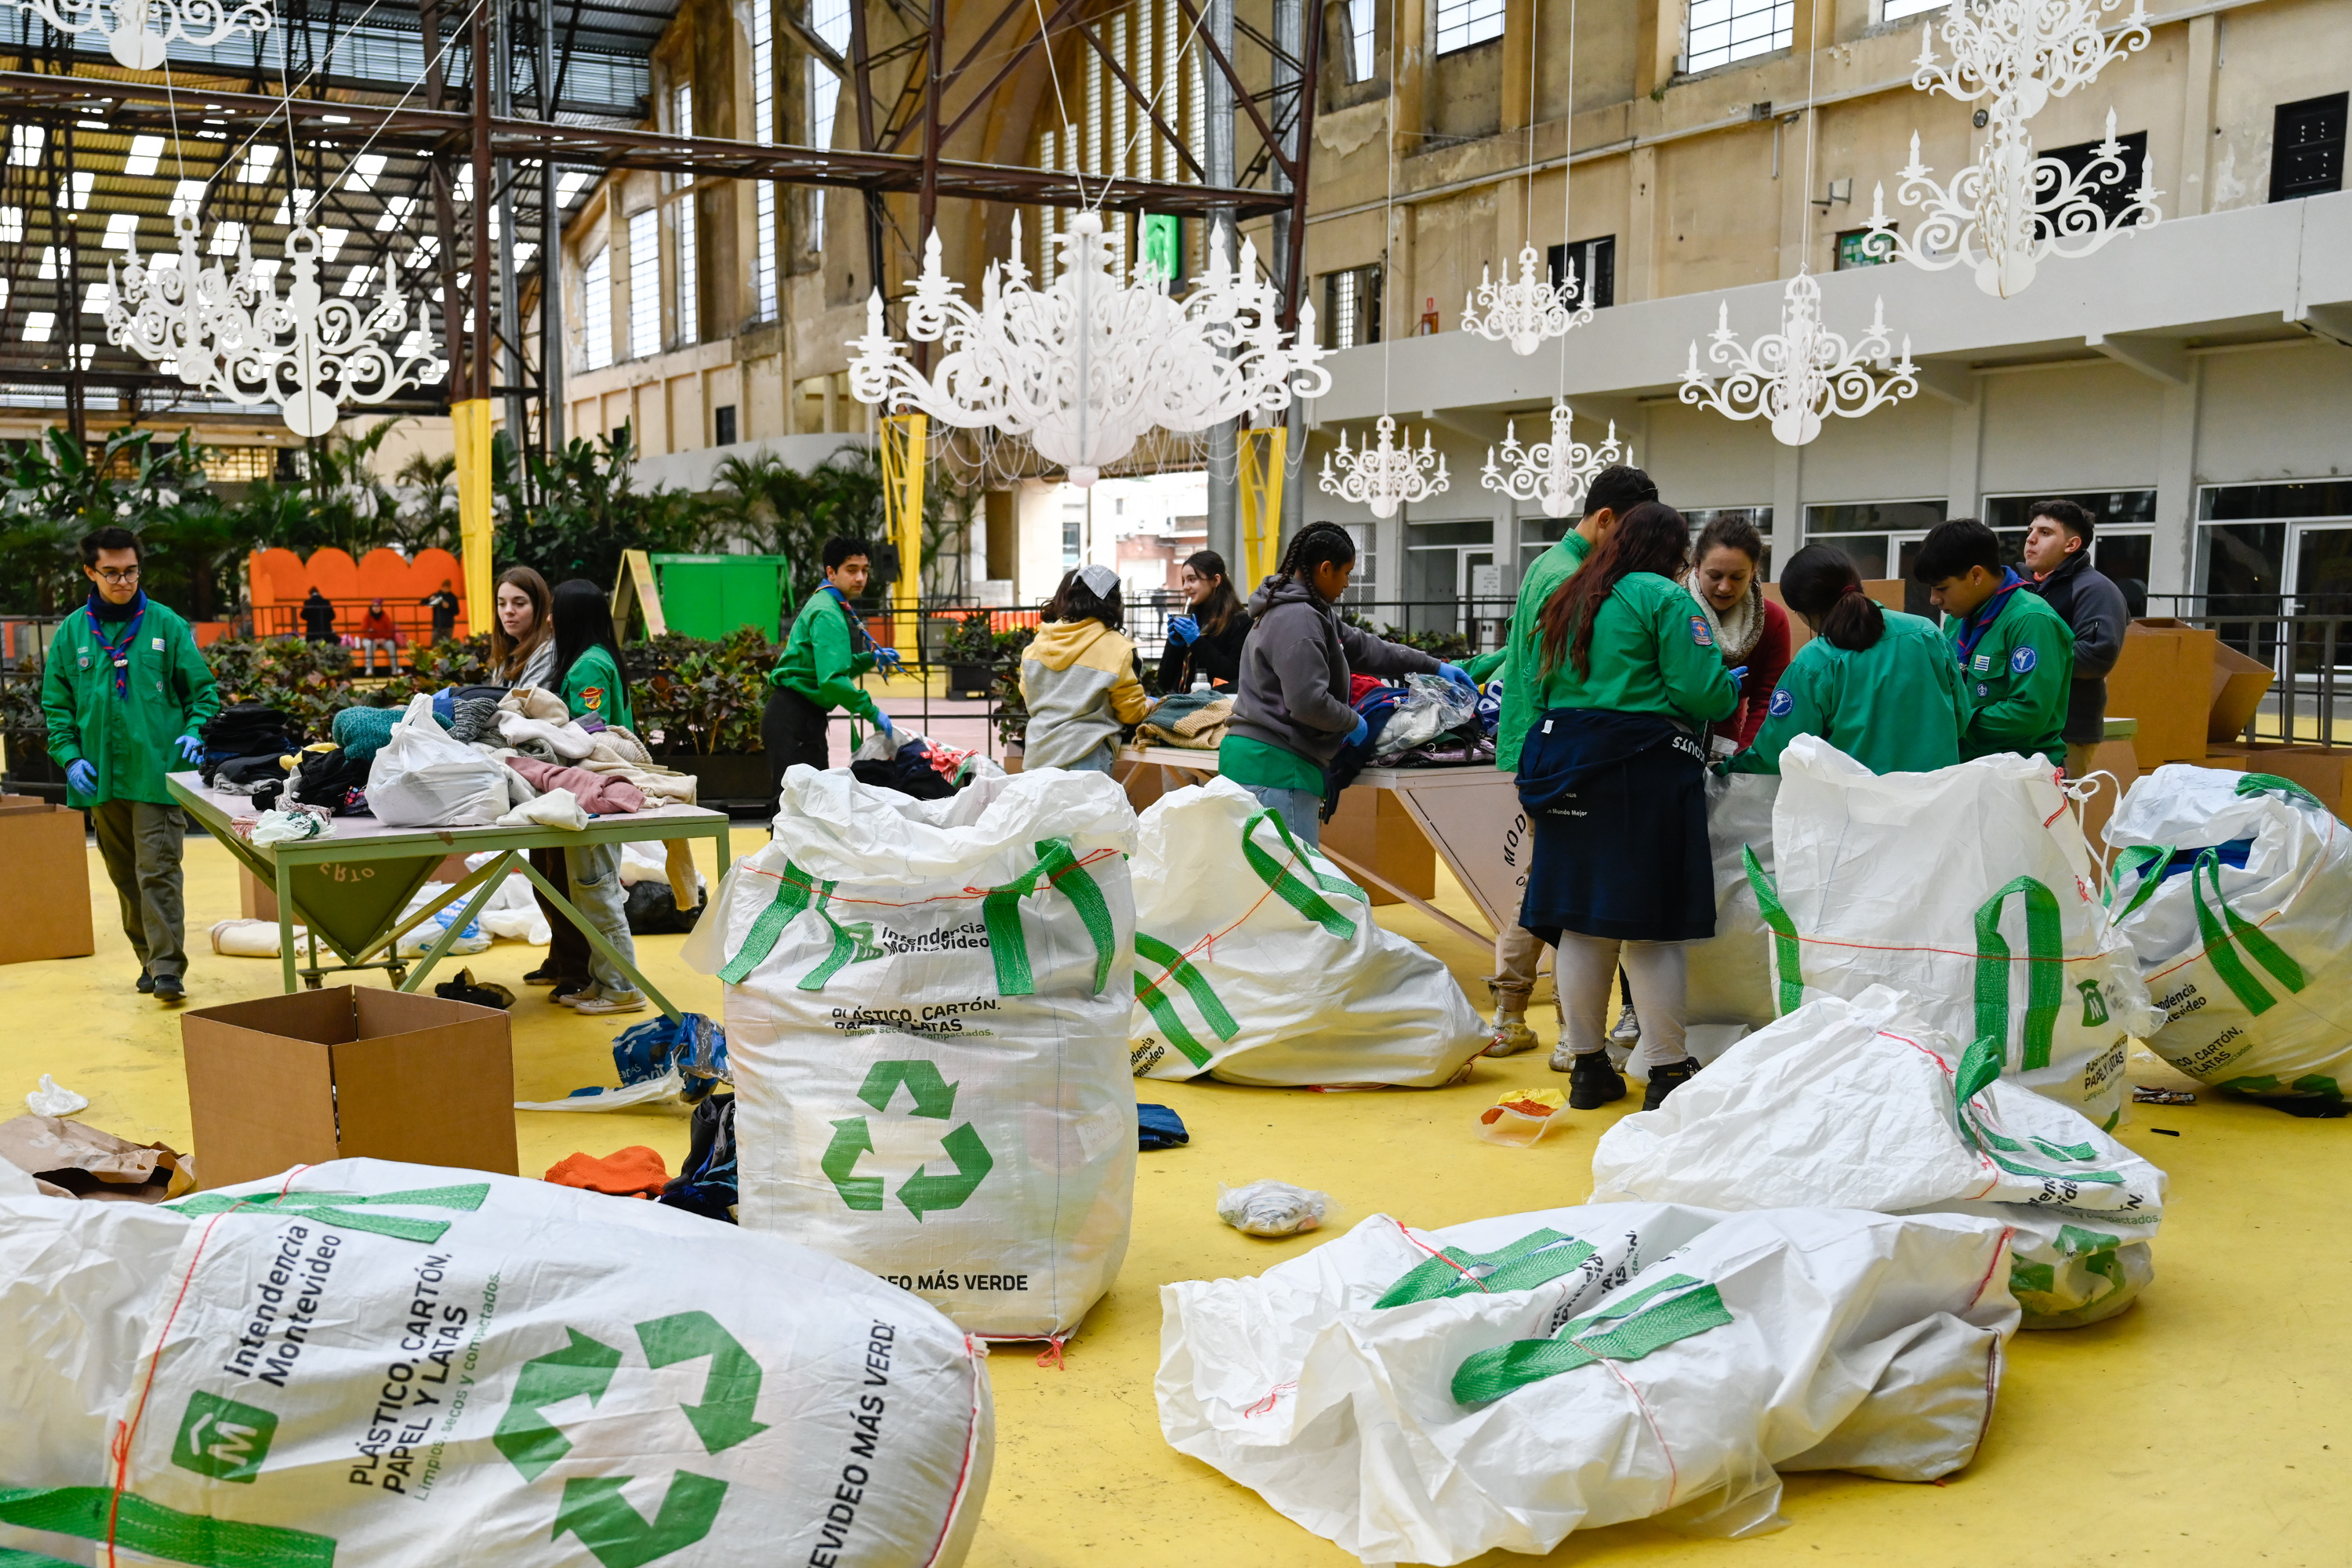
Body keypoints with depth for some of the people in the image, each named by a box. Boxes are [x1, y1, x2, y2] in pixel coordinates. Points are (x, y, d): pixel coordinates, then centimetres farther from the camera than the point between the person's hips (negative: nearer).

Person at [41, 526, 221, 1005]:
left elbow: (203, 689, 7)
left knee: (157, 871, -10)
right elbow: (56, 705, 12)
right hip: (100, 776, 4)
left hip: (157, 772, -4)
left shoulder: (167, 625, 1)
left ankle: (168, 968, -9)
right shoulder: (72, 632, 8)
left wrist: (194, 731, -10)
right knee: (125, 875, 12)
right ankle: (149, 958, 23)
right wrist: (70, 756, -1)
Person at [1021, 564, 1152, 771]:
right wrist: (1149, 705, 22)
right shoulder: (1115, 647, -9)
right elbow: (1131, 711, 0)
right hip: (1086, 758, -5)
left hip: (1037, 755, 5)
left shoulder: (1038, 642, 5)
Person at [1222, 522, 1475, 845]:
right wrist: (1352, 721, -3)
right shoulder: (1297, 619, -15)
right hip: (1276, 767, -11)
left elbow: (1364, 648, 28)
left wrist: (1434, 666, 32)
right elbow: (1309, 702, -22)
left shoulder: (1309, 612, 19)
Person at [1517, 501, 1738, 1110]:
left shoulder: (1569, 601, 16)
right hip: (1644, 769, -6)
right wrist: (1732, 690, 8)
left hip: (1566, 766, 6)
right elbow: (1702, 693, -12)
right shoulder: (1666, 600, -5)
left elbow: (1540, 688, 17)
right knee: (1652, 929, -3)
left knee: (1581, 923, 8)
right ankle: (1668, 1071, 2)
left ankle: (1587, 1064, 15)